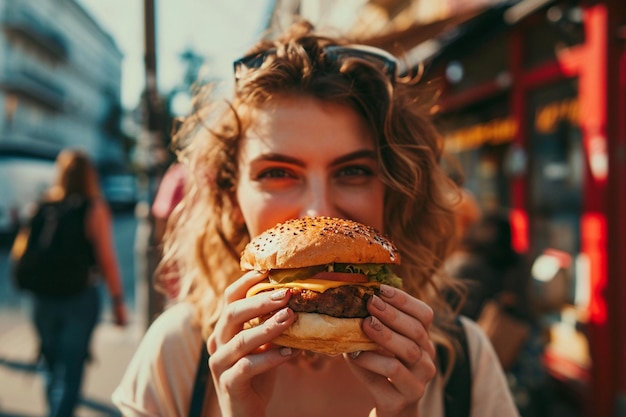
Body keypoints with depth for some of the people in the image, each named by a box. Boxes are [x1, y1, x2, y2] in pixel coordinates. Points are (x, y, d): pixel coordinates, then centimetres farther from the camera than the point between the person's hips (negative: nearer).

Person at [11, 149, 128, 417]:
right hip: (80, 297, -4)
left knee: (53, 368, 21)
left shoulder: (42, 206, 1)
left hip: (43, 299, 4)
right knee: (70, 372, 2)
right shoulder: (93, 209, -9)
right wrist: (118, 300, -5)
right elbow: (106, 259, -12)